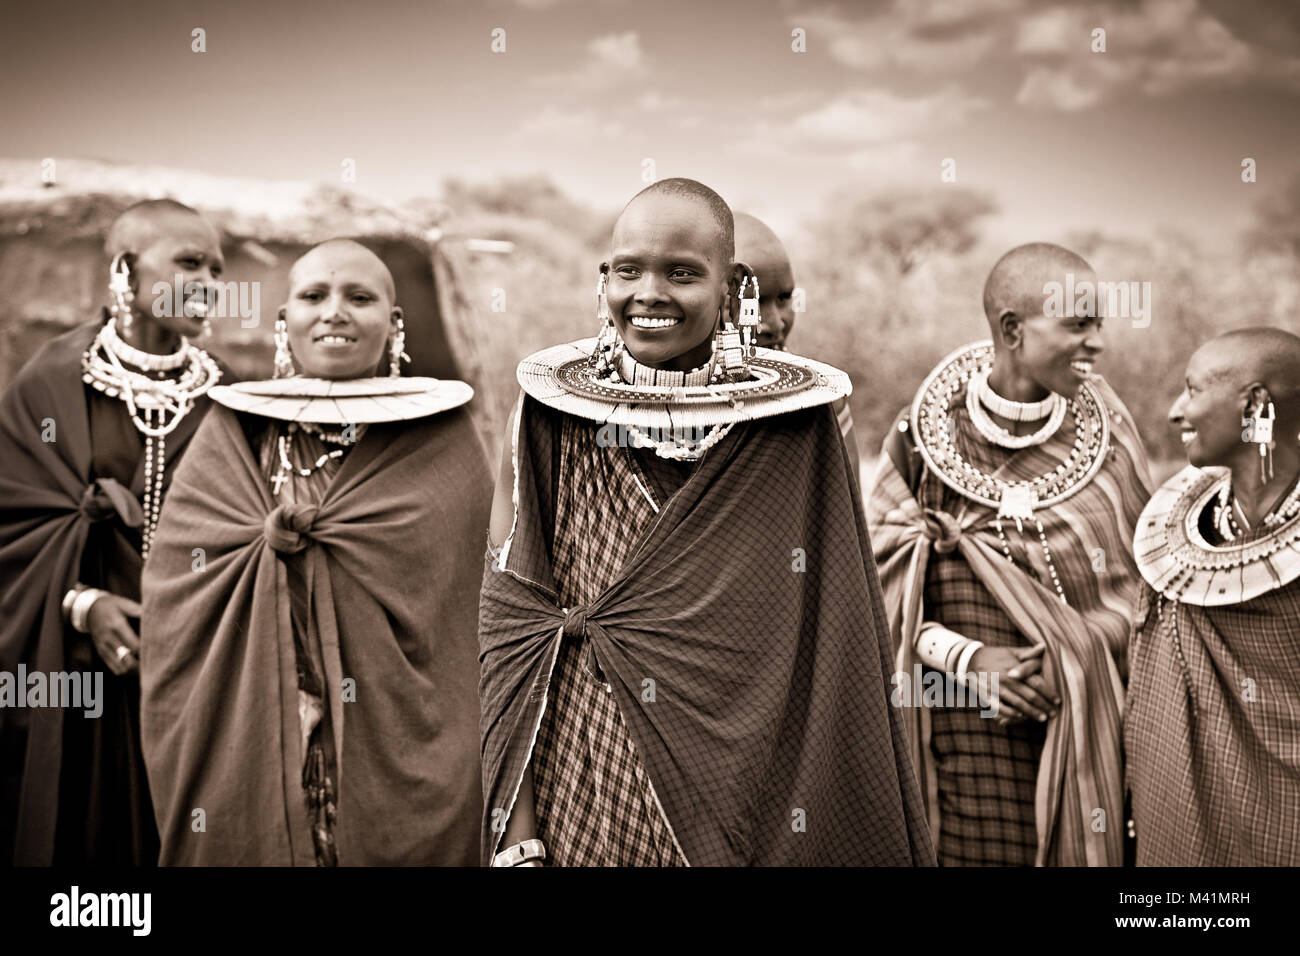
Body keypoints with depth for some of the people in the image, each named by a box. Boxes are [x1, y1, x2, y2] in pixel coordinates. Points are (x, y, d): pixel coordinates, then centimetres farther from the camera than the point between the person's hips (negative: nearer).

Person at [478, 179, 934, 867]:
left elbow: (831, 649, -1)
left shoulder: (797, 430, -4)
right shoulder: (551, 423, -4)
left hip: (753, 812, 0)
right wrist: (518, 842, -10)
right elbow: (510, 640, -5)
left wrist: (853, 834, -6)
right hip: (586, 811, 0)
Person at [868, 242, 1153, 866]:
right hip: (968, 734, -1)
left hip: (1086, 730, 2)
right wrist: (966, 659, -16)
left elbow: (1145, 580, 2)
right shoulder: (922, 436, -5)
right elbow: (883, 589, -3)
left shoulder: (1104, 432, -1)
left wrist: (1066, 665, -11)